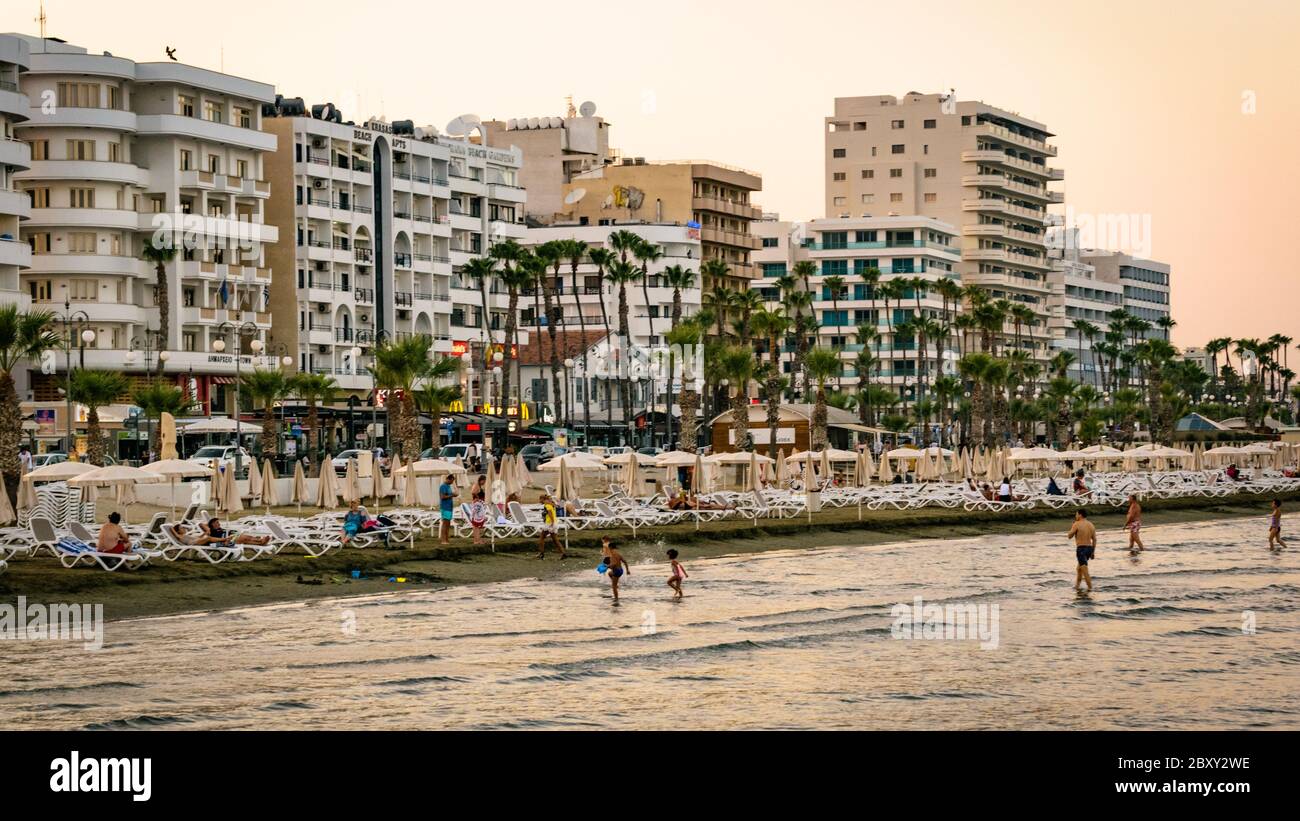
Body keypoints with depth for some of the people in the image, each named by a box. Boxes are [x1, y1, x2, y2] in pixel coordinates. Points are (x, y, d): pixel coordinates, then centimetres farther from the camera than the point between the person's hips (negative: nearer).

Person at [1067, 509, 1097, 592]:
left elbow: (1069, 536, -6)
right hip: (1089, 548, 7)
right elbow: (1094, 539, 9)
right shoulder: (1091, 525, 9)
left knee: (1084, 570, -7)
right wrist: (1093, 552, 14)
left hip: (1081, 549, -7)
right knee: (1079, 567, 24)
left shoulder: (1077, 524, -10)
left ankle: (1090, 588, -11)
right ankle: (1077, 585, 30)